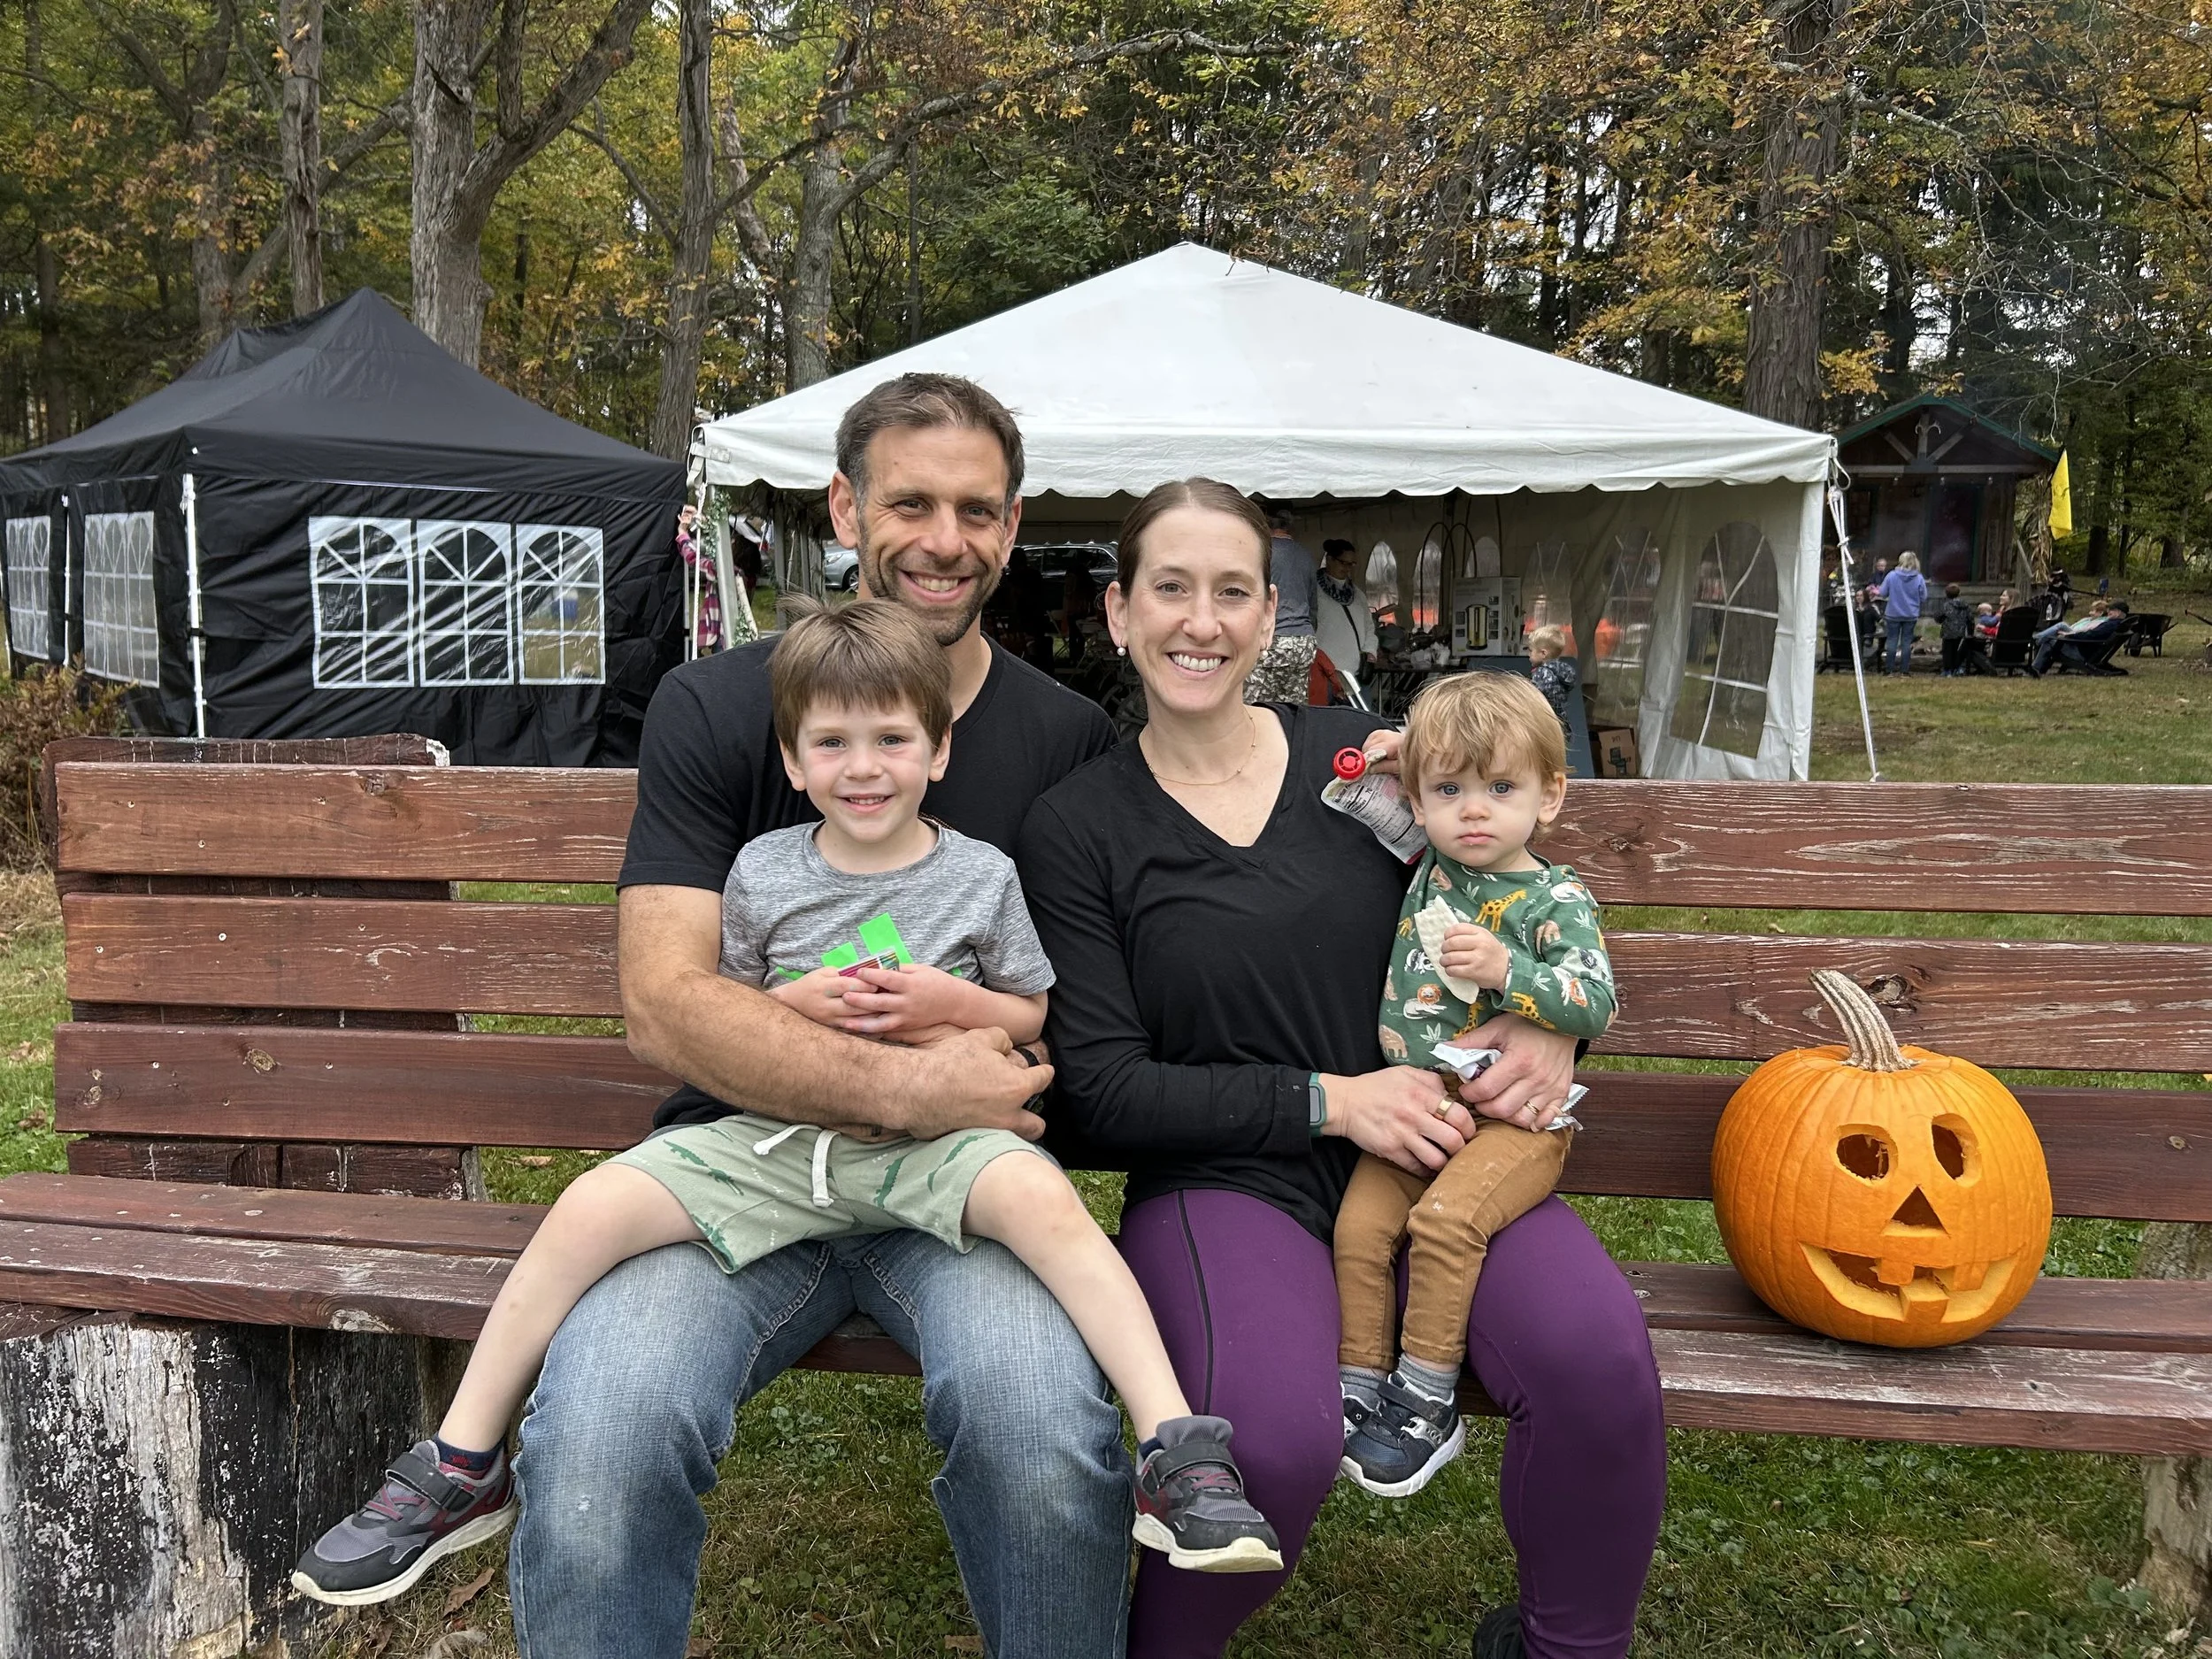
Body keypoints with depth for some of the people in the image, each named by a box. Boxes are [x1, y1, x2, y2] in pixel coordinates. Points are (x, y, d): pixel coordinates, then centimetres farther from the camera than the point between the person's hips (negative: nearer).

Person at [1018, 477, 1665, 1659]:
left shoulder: (1358, 754, 7)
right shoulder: (1075, 829, 0)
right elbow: (1104, 1086, -4)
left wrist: (1548, 1032, -4)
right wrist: (1326, 1100, -13)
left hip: (1433, 1152, 3)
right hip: (1225, 1179, -2)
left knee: (1600, 1356, -26)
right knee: (1272, 1436, -32)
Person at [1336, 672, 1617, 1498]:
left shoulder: (1557, 901, -6)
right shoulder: (1428, 867, 9)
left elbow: (1595, 1005, -14)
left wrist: (1506, 970, -25)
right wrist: (1382, 765, 8)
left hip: (1516, 1117, -5)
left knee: (1445, 1217, -26)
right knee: (1360, 1224, -14)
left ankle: (1427, 1401, -12)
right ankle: (1359, 1390, -1)